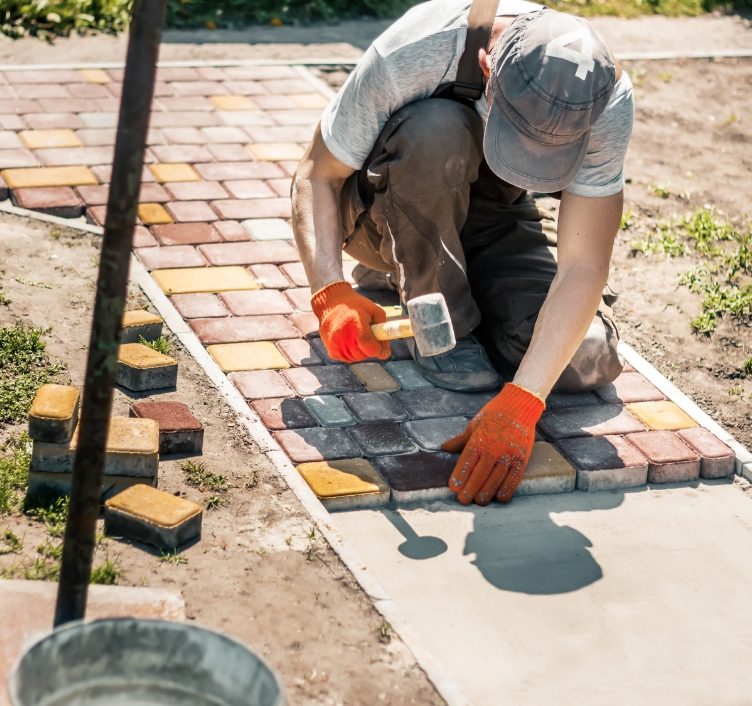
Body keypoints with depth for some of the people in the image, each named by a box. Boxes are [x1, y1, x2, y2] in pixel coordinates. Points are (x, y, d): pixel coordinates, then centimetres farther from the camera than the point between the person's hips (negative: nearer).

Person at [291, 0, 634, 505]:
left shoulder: (607, 98, -30)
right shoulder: (412, 55, -36)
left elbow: (584, 267, -33)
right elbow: (315, 178, -23)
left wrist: (520, 402, -44)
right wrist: (331, 292, -41)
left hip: (495, 218, 3)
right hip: (391, 211, -3)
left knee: (587, 362, -22)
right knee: (435, 128, -38)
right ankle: (443, 326, -15)